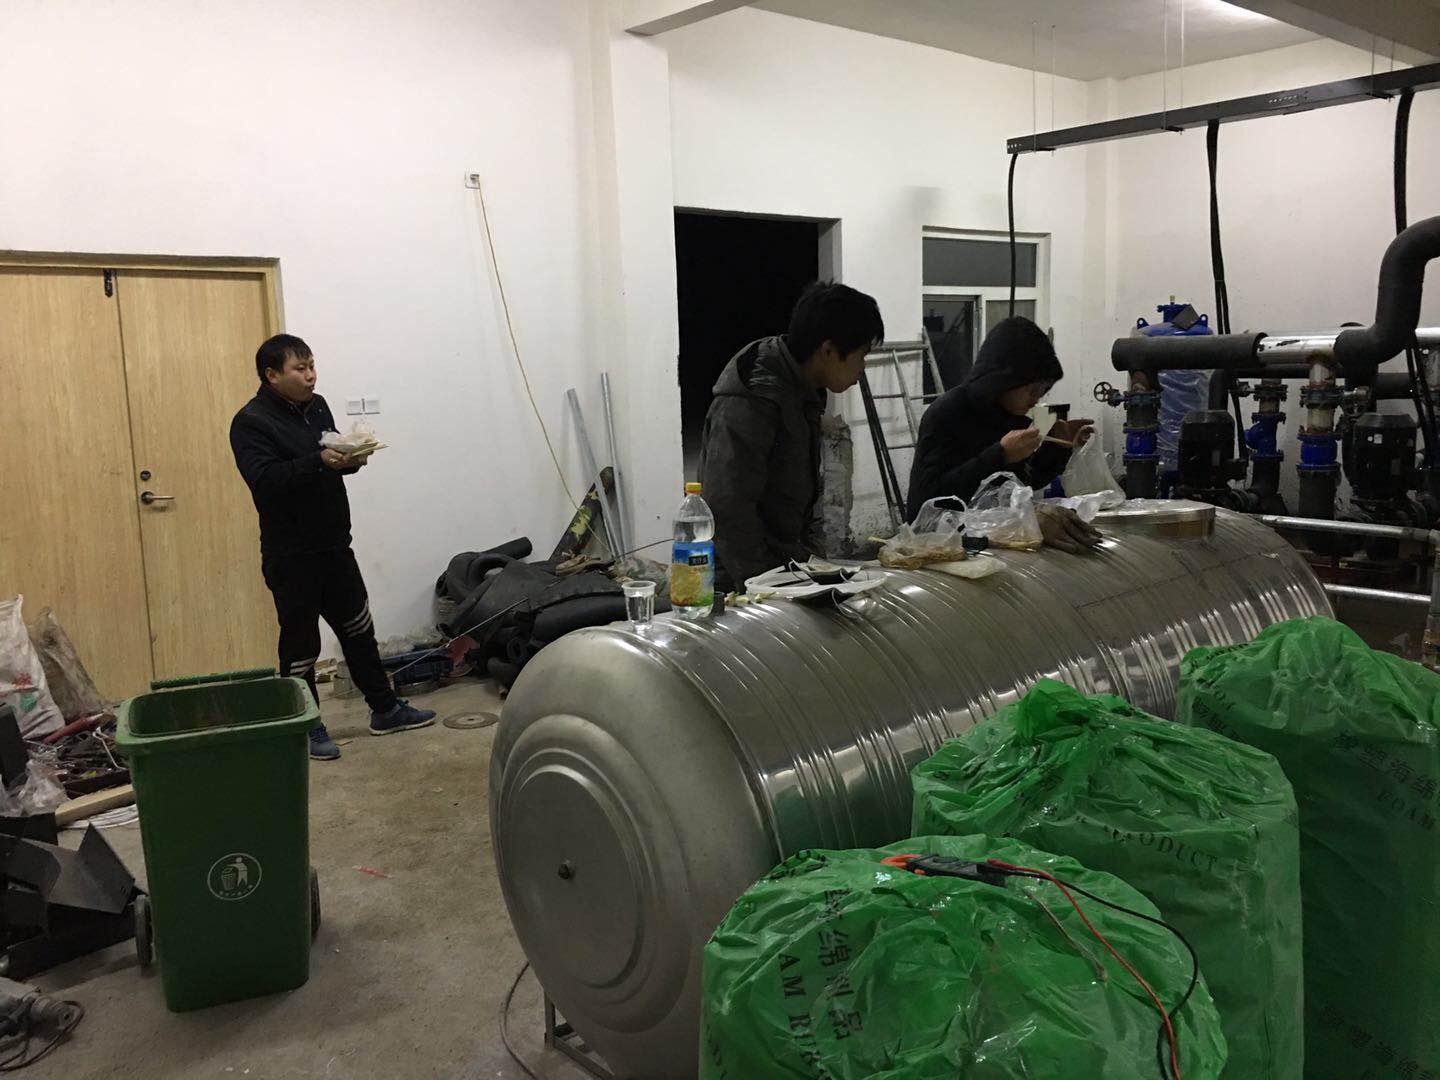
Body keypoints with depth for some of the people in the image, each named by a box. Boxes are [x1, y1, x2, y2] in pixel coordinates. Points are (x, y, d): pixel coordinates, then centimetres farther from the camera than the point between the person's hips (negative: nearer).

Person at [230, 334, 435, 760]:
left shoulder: (316, 406, 9)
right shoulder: (251, 422, -13)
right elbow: (265, 480, -26)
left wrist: (349, 459, -3)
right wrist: (319, 462, -34)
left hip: (334, 544, 8)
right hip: (291, 553, -8)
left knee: (359, 628, 16)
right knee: (301, 643, 4)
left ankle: (384, 709, 29)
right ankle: (306, 728, 19)